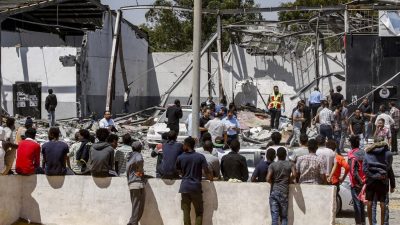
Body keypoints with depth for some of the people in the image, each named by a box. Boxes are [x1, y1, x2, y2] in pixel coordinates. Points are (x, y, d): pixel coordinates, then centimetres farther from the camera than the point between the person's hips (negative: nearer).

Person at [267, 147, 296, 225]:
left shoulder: (272, 165, 3)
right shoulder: (290, 164, 4)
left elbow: (268, 179, -9)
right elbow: (294, 175, -12)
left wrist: (273, 182, 11)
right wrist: (289, 180, 8)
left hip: (273, 192, 0)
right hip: (284, 192, 0)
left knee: (274, 217, -1)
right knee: (284, 217, 8)